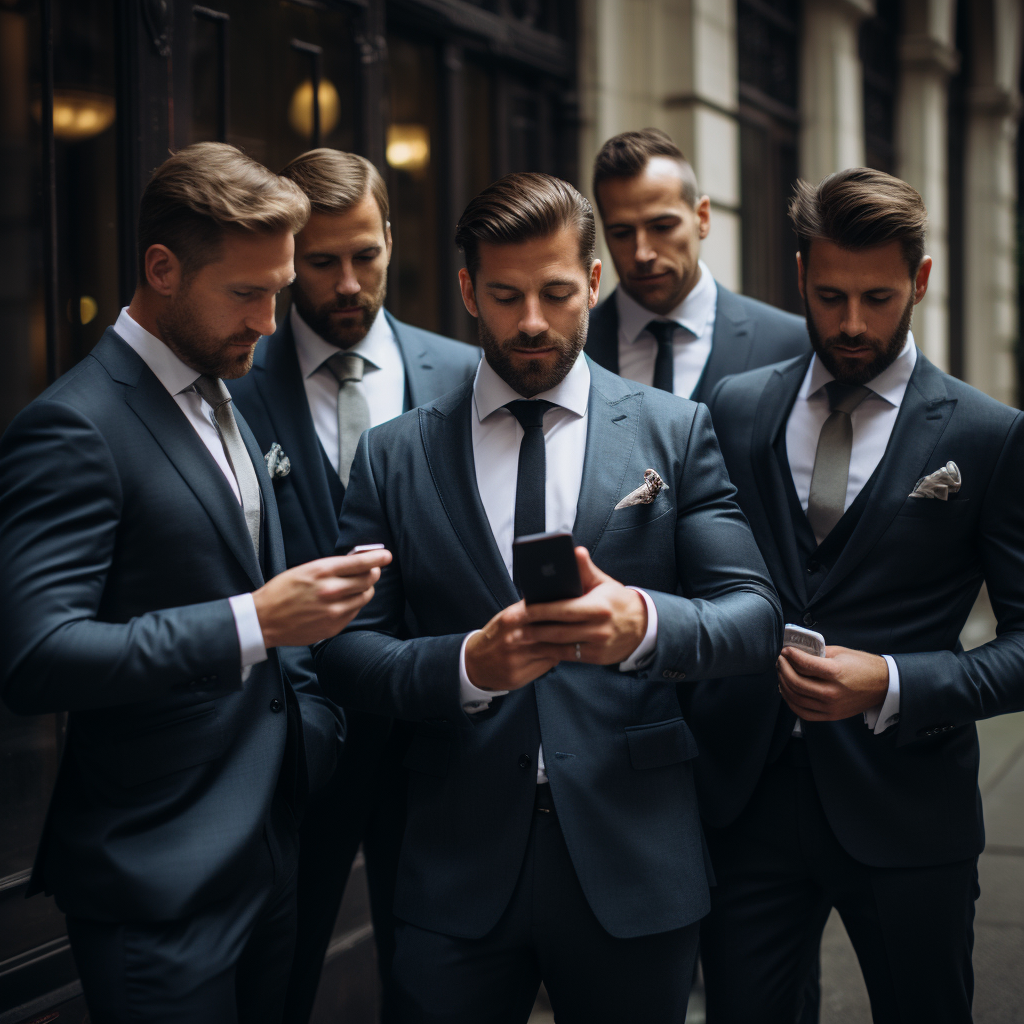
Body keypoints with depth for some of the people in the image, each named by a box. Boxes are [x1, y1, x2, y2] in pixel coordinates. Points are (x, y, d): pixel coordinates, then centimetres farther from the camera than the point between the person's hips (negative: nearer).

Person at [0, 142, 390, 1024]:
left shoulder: (222, 404, 13)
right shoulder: (72, 427, -16)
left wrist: (307, 710, 8)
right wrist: (254, 621, -30)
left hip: (266, 846, 8)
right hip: (161, 884, -8)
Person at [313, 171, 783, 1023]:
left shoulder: (675, 433, 3)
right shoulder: (393, 456, 4)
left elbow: (755, 618, -3)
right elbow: (345, 650, 0)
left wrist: (642, 623, -24)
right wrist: (467, 664, -20)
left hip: (633, 861, 0)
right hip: (457, 866, 0)